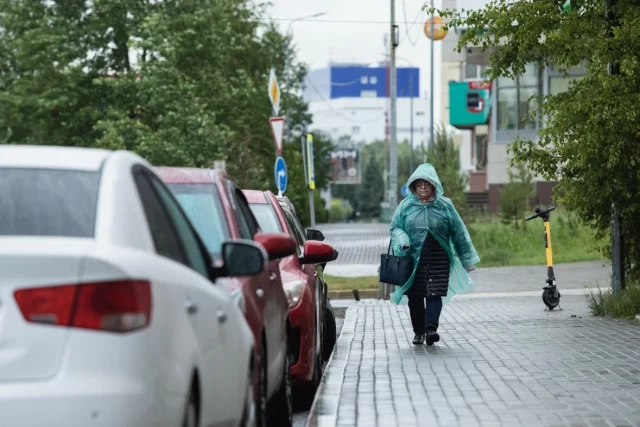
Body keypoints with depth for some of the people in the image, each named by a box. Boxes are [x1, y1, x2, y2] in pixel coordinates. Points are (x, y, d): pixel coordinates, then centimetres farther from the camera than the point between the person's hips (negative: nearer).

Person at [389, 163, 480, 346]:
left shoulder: (444, 206, 4)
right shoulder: (406, 206, 4)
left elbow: (458, 233, 9)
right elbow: (395, 228, 10)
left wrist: (467, 259, 10)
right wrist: (402, 241, -13)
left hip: (438, 259, -1)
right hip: (414, 259, 1)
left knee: (434, 294, -13)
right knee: (415, 297, 3)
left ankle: (431, 327, -21)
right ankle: (419, 332, 15)